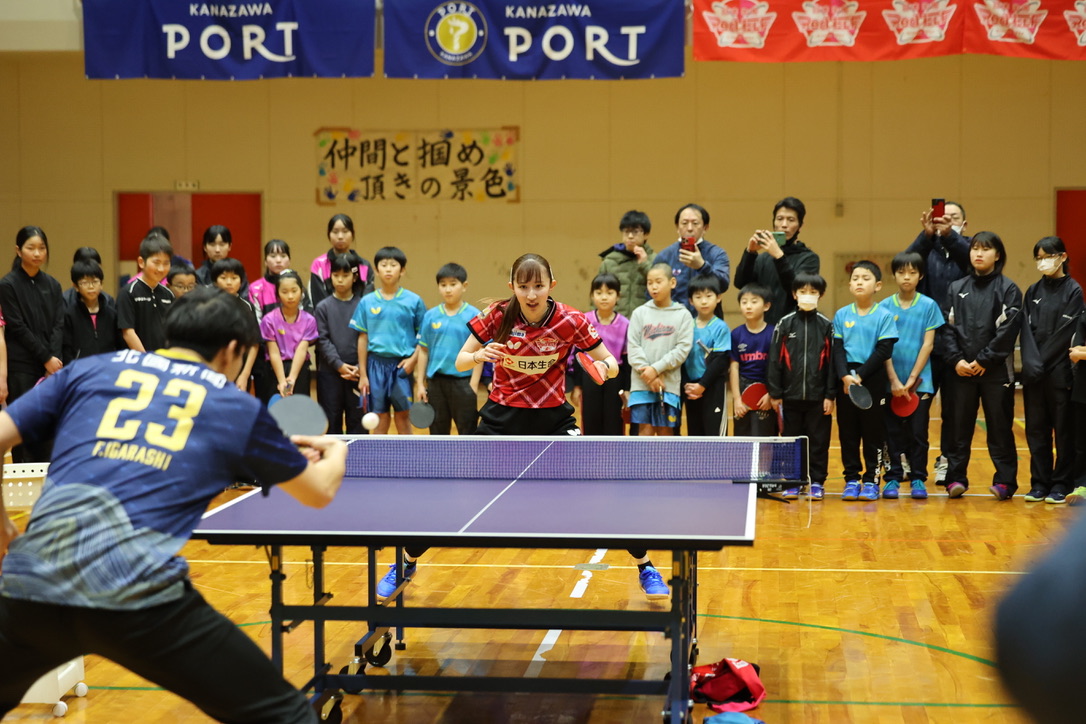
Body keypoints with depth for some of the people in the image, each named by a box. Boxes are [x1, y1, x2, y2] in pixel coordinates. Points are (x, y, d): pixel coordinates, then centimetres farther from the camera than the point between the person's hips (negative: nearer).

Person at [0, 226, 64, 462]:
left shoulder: (52, 285, 11)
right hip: (21, 366, -4)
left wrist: (55, 359, -8)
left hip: (51, 366, 4)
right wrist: (46, 358, -9)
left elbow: (59, 325, 6)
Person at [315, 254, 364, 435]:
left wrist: (360, 367, -11)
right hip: (330, 372, 1)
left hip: (357, 372, 0)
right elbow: (322, 340, -2)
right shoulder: (323, 307, 3)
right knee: (331, 420, 6)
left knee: (357, 420, 4)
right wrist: (339, 365, -12)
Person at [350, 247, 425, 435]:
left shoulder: (413, 301, 0)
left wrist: (414, 358, -12)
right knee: (380, 419, 6)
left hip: (402, 365, -1)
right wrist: (362, 374, 5)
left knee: (403, 417, 1)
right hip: (376, 364, 1)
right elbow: (363, 338, 7)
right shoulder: (367, 302, 5)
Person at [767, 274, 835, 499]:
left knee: (819, 440, 4)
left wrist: (830, 395, -3)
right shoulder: (784, 324, 2)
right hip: (790, 395, 1)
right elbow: (774, 360, 2)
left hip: (818, 396, -1)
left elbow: (831, 361, 1)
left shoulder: (826, 325, 2)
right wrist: (775, 393, -2)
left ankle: (817, 482, 13)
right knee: (791, 439, 7)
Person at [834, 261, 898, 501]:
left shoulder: (884, 316, -3)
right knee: (848, 432, 6)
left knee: (873, 432, 2)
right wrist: (845, 376, -15)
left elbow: (884, 351, -8)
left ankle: (871, 481, 10)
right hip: (845, 381, 3)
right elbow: (837, 349, 1)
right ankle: (851, 479, 14)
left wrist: (860, 375, -15)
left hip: (873, 381, -3)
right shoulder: (841, 315, 6)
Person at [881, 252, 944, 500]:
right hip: (891, 382, 1)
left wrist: (912, 379, -9)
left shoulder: (929, 306, 1)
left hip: (920, 381, -1)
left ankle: (918, 479, 10)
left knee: (918, 432, 1)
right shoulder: (885, 307, 2)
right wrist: (894, 380, -9)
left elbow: (928, 344, -3)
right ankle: (893, 478, 13)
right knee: (893, 432, 4)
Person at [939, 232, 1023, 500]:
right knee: (959, 426, 5)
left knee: (999, 426, 1)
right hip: (961, 369, 3)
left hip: (996, 370, -3)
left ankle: (1005, 481, 6)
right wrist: (956, 359, -8)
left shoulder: (1008, 289, 1)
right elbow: (946, 327, 5)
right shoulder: (956, 289, 10)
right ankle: (955, 478, 10)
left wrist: (983, 360, -13)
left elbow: (1008, 330, -8)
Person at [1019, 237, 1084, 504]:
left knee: (1063, 429, 1)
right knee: (1036, 429, 5)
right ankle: (1039, 483, 11)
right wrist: (1031, 362, -11)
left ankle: (1061, 484, 7)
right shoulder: (1033, 291, 11)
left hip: (1060, 370, -4)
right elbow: (1027, 329, 3)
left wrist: (1043, 362, -13)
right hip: (1033, 372, 4)